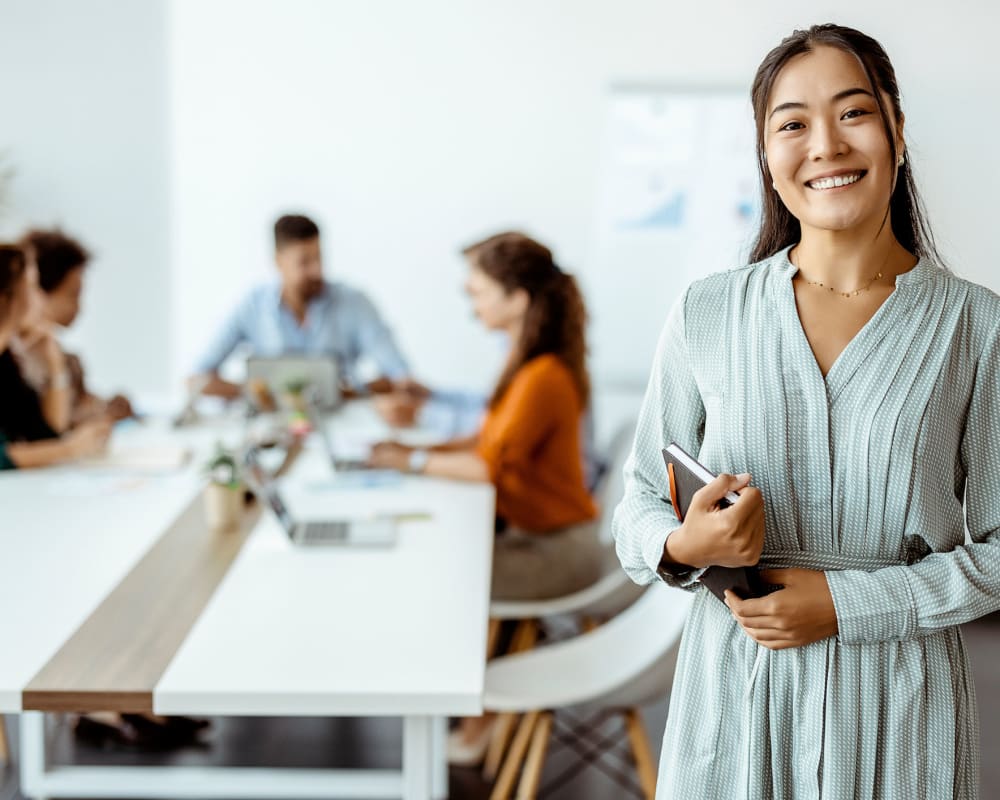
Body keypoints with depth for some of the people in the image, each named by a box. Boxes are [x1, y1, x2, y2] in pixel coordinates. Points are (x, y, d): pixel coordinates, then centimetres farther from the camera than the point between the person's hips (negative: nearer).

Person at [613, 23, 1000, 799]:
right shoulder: (706, 314, -1)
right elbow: (639, 510, 5)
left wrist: (848, 603, -13)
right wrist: (683, 546, -16)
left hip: (900, 702, -1)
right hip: (735, 692, 1)